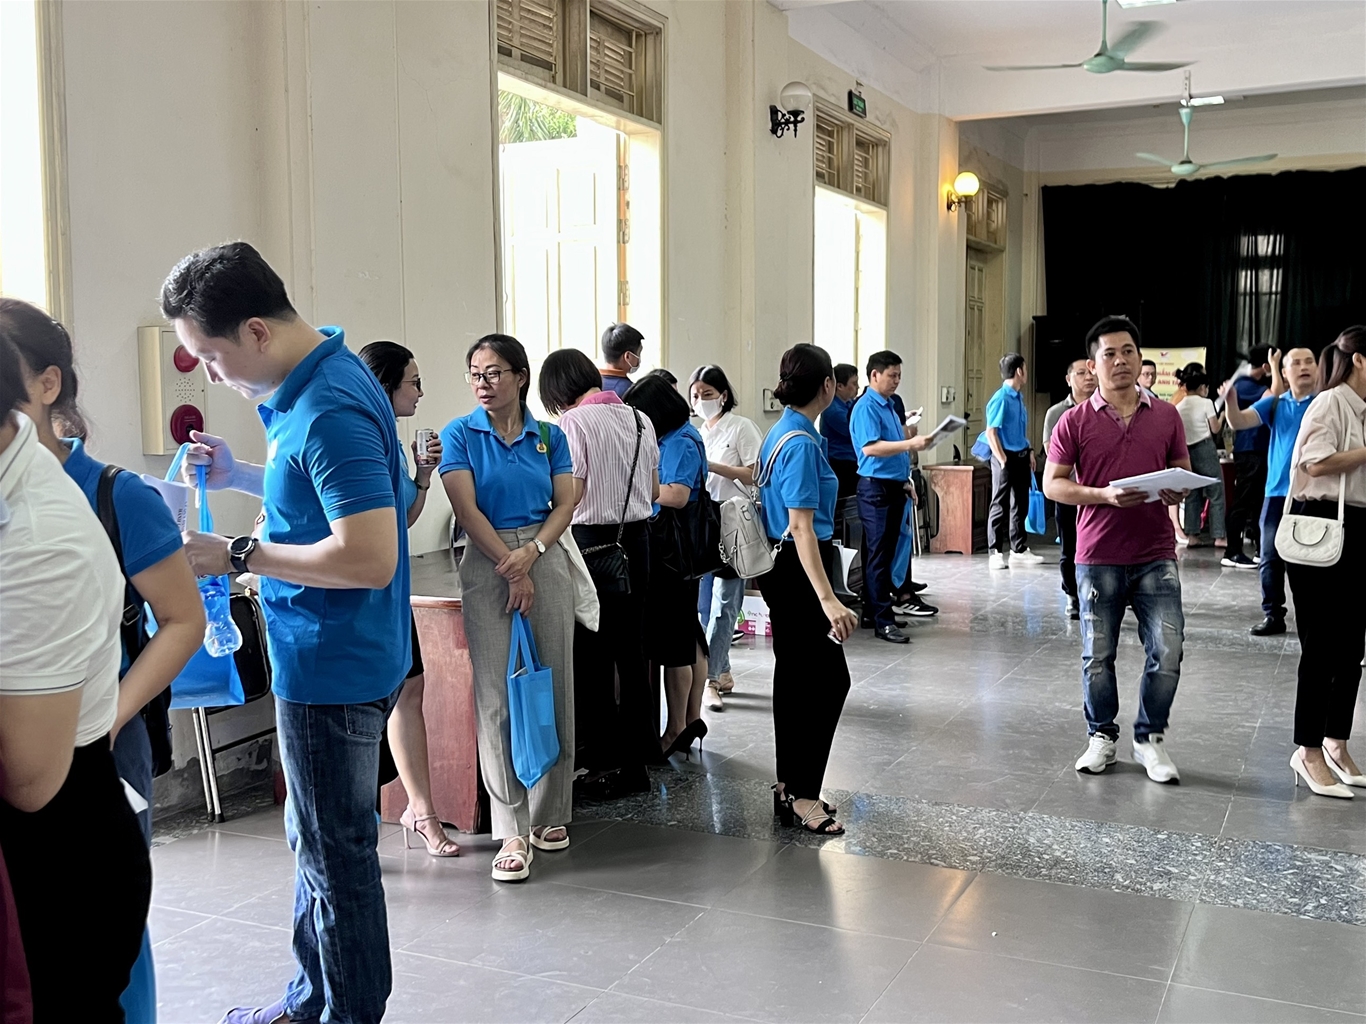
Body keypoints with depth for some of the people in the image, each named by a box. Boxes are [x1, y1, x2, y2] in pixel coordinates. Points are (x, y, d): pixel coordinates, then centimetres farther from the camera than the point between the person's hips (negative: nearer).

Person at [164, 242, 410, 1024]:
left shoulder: (330, 410, -25)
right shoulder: (308, 384, 7)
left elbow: (370, 557, -30)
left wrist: (239, 556, -21)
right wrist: (239, 476, 8)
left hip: (334, 669, -10)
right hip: (327, 662, 10)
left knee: (337, 852, 6)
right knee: (318, 840, 22)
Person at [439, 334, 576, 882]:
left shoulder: (549, 437, 9)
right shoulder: (459, 435, 2)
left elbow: (564, 504, 4)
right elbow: (467, 509, -6)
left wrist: (531, 552, -13)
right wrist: (510, 567, -11)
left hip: (547, 561, 3)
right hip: (487, 565, -2)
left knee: (553, 688, 4)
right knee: (497, 695, -6)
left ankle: (550, 813, 18)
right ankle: (512, 832, -1)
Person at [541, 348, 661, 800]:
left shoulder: (573, 423, -11)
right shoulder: (639, 419, 9)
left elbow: (572, 495, -16)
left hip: (594, 542, -7)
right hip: (637, 538, 7)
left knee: (593, 656, 2)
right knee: (632, 649, 15)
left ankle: (608, 764, 7)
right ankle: (641, 749, 24)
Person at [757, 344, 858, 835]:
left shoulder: (783, 432, 11)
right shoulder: (803, 443, -19)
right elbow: (802, 526, -25)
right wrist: (827, 599, -30)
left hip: (782, 568, 10)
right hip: (798, 572, -10)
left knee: (795, 678, 14)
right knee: (828, 679, -5)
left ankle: (791, 787, 22)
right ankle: (802, 795, -1)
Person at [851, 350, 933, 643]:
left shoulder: (889, 406, 16)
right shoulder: (866, 407, -13)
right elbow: (870, 447, -25)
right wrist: (909, 444, -29)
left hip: (894, 485, 10)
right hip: (876, 487, -9)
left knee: (885, 552, 13)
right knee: (879, 554, -7)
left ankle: (874, 611, 21)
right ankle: (882, 621, -6)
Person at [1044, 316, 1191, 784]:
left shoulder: (1166, 416, 6)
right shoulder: (1075, 421, -1)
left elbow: (1183, 473, 15)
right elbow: (1052, 483, -2)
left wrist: (1177, 491, -9)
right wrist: (1104, 495, -16)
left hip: (1156, 556, 1)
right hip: (1099, 557, -1)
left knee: (1167, 651, -3)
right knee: (1097, 656, 7)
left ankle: (1150, 738, 17)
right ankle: (1102, 736, 26)